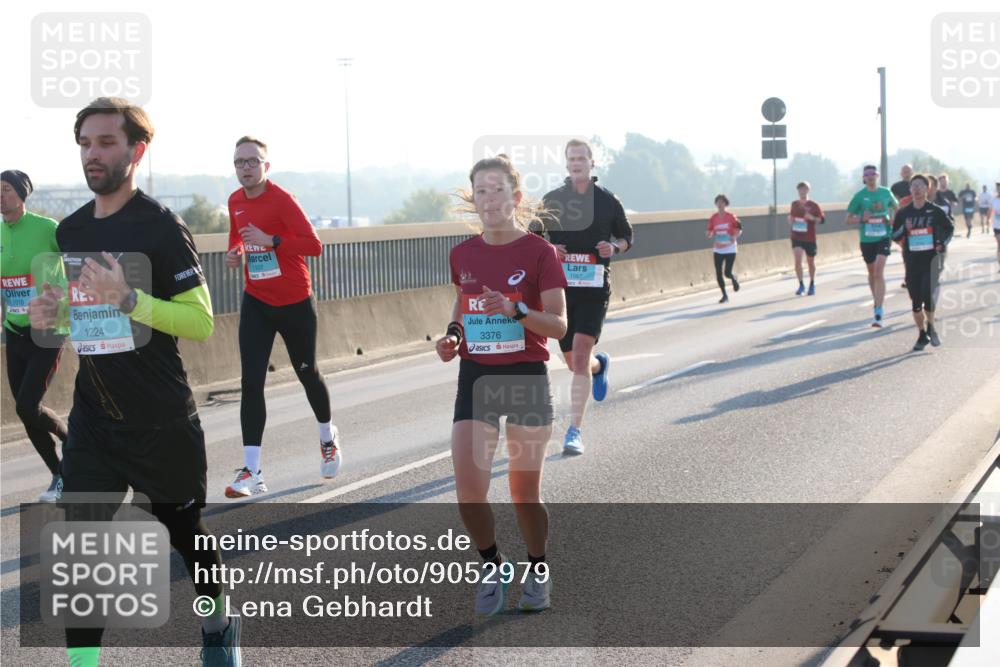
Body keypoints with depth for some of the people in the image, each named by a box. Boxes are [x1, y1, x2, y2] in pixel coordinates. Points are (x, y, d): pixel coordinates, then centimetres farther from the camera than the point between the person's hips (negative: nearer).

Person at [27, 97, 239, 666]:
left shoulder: (161, 227, -13)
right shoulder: (70, 231, 7)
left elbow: (202, 322, -17)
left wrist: (129, 298, -29)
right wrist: (50, 313, -1)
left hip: (162, 421, -4)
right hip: (93, 419, 5)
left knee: (186, 528, 15)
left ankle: (219, 621, 41)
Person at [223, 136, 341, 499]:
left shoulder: (281, 199, -16)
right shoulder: (235, 202, 3)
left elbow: (314, 245, -23)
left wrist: (270, 240, -31)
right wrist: (234, 253, 1)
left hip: (295, 302, -4)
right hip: (256, 303, 4)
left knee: (307, 373, 14)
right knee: (251, 382, -9)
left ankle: (328, 437, 44)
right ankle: (252, 472, -10)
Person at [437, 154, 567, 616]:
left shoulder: (538, 252, -8)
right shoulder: (463, 255, 4)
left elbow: (559, 325, -10)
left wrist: (516, 310, -27)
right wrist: (453, 333, 2)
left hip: (526, 378, -3)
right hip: (476, 378, 3)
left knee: (525, 493, 5)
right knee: (468, 491, -10)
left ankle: (538, 571, 31)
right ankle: (492, 566, 16)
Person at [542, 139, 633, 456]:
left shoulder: (608, 201, 4)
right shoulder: (550, 201, 6)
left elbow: (626, 236, 16)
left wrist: (614, 247, -7)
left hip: (595, 288, -2)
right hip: (561, 287, 3)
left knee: (580, 356, -16)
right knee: (574, 362, 11)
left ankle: (574, 430, -13)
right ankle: (599, 364, 50)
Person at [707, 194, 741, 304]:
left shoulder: (731, 217, -7)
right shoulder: (713, 218, 2)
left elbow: (740, 230, -1)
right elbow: (710, 233, 9)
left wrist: (735, 237, -20)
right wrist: (709, 234, -15)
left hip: (730, 249, -3)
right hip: (717, 249, 3)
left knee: (728, 273, -10)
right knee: (718, 274, -3)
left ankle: (734, 279, 28)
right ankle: (724, 295, 12)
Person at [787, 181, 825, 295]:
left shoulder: (813, 205, -5)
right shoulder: (794, 204, 5)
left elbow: (822, 219, -5)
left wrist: (812, 218, -23)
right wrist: (790, 219, -4)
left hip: (810, 238, -1)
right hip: (796, 237, 1)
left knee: (811, 262, 12)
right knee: (798, 260, -15)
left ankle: (812, 284, 32)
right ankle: (801, 285, -6)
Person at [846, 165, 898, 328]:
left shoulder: (885, 192, 1)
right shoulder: (859, 196, -2)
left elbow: (896, 207, 20)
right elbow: (848, 219, 1)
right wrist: (862, 218, -17)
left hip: (883, 237, -1)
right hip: (866, 239, 2)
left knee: (879, 272, -15)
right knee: (871, 273, 16)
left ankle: (879, 313, -18)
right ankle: (877, 301, 40)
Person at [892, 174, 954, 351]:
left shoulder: (935, 211, -1)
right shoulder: (903, 212, 3)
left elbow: (950, 227, 14)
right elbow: (894, 236, 6)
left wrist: (943, 244, 0)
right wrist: (904, 228, -13)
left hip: (931, 259, -2)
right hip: (912, 261, 2)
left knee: (928, 295, -16)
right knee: (916, 300, 5)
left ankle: (930, 327, 9)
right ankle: (922, 335, 18)